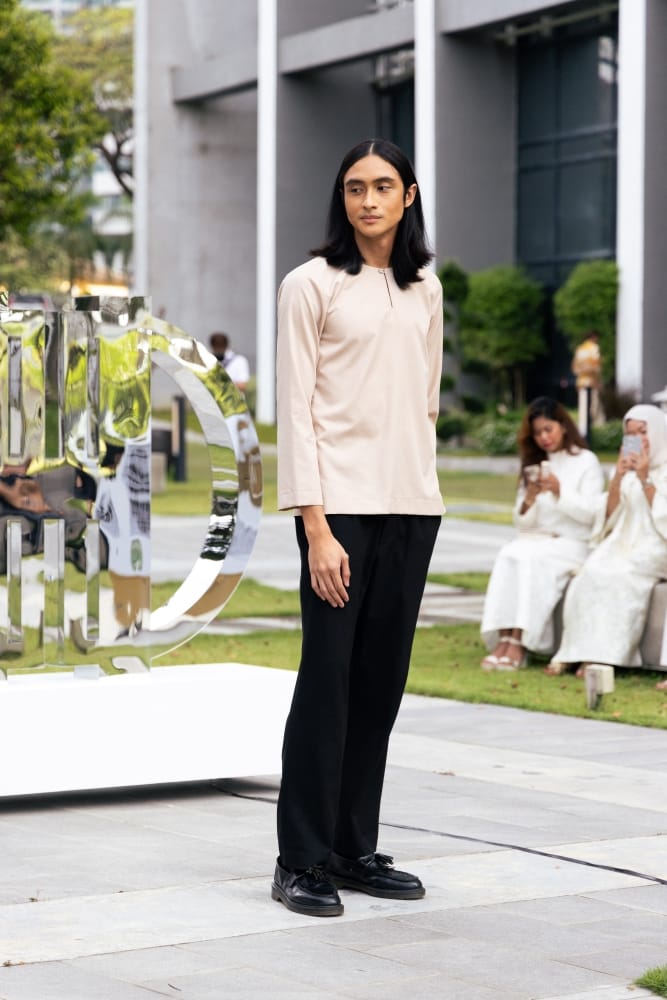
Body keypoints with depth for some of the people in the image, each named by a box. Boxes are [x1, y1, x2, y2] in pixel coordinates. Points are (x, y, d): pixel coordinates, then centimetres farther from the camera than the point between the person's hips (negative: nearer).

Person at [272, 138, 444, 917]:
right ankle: (302, 861, 2)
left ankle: (355, 848, 16)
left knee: (382, 680, 8)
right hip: (341, 503, -5)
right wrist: (316, 528, -14)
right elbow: (295, 410, -8)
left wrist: (421, 483, 11)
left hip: (412, 504, 5)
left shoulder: (425, 290, 14)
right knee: (328, 679, -5)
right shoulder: (311, 285, -3)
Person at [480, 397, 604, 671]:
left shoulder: (586, 461, 5)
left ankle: (518, 645, -39)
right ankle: (504, 640, -40)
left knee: (532, 558, -34)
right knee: (509, 554, -29)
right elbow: (523, 524, 13)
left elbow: (590, 515, -6)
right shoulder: (533, 465, 19)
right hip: (536, 540, 4)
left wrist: (559, 492, -18)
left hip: (573, 544, -4)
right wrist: (529, 499, -8)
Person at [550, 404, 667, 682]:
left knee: (616, 574, -33)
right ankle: (577, 652, -29)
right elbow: (610, 516, 8)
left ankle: (603, 654, -32)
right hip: (625, 541, 5)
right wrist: (617, 478, -6)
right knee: (592, 572, -27)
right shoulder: (629, 469, 17)